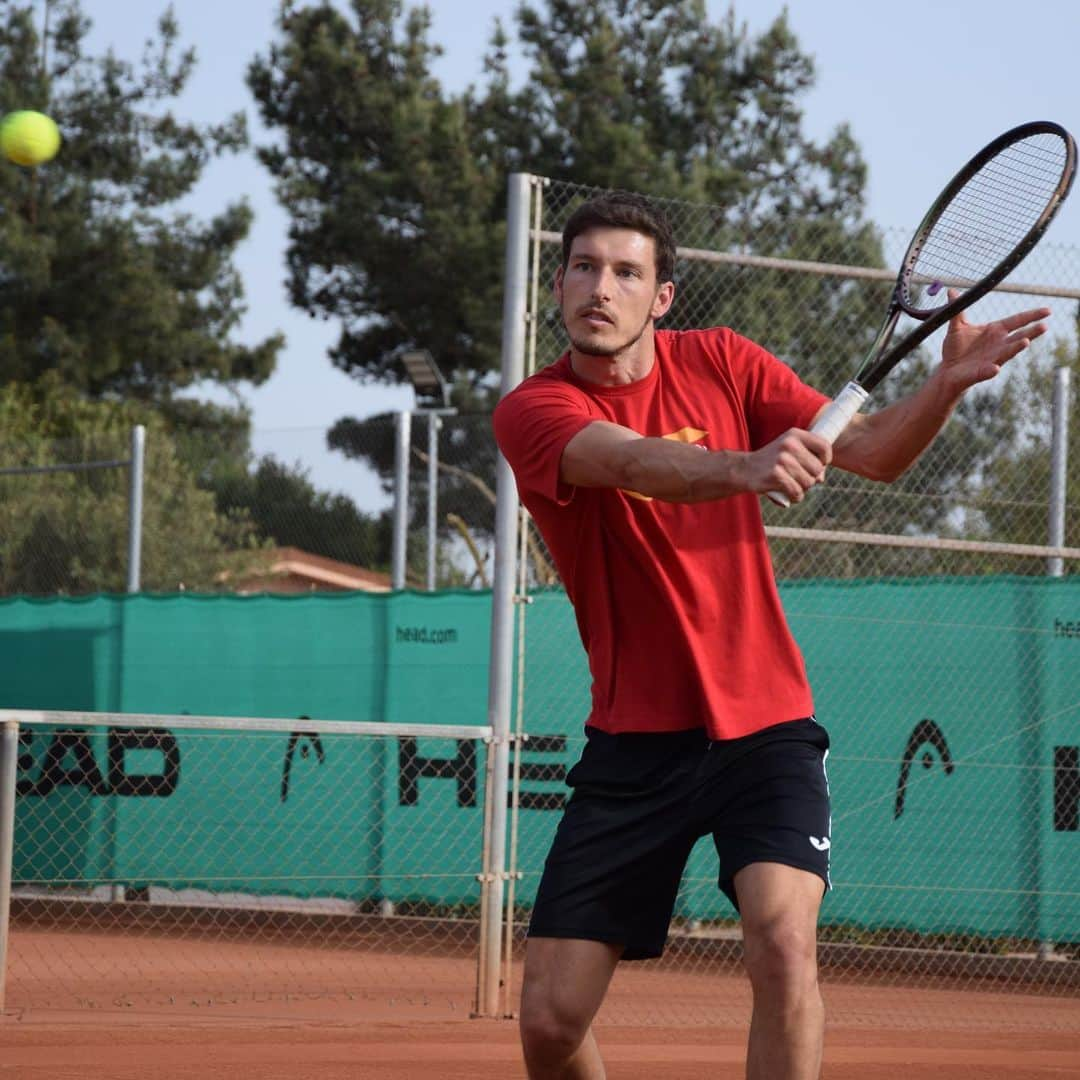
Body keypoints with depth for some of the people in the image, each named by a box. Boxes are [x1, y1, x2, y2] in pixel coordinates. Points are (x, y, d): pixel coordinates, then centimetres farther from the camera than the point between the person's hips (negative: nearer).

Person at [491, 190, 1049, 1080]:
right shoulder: (531, 412, -7)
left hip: (763, 724, 1)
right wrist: (746, 467, -48)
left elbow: (874, 455, 1)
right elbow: (638, 463, -28)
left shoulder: (720, 362, 3)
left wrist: (947, 384, -19)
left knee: (783, 943, -25)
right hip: (634, 742, 0)